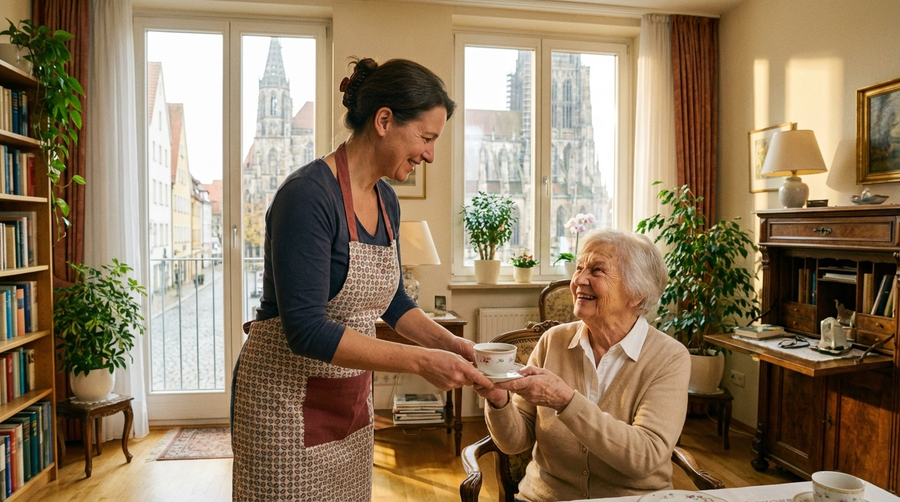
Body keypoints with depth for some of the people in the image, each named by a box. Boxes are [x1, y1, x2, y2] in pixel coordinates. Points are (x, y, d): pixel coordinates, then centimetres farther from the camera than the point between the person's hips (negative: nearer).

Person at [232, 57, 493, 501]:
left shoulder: (386, 202, 2)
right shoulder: (309, 195, -23)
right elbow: (306, 330, -27)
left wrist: (448, 343, -1)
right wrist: (420, 361, -27)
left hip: (352, 398, 8)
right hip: (288, 400, -7)